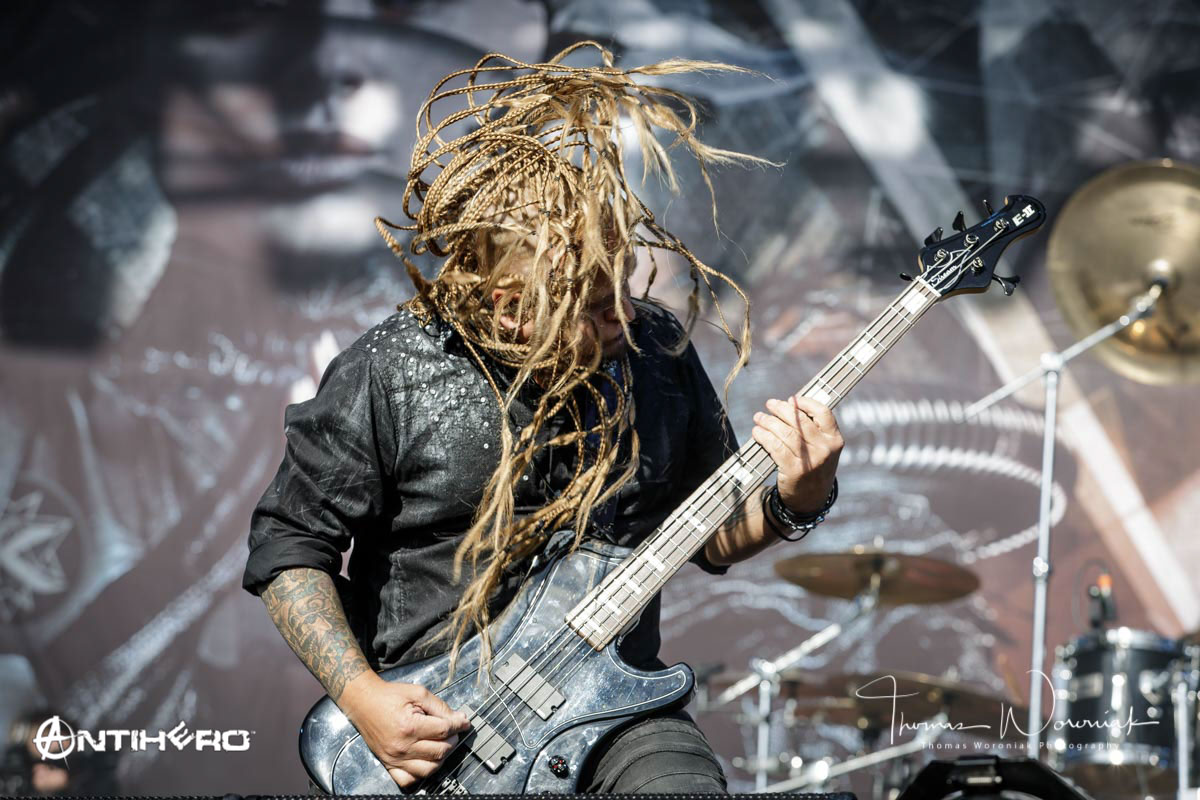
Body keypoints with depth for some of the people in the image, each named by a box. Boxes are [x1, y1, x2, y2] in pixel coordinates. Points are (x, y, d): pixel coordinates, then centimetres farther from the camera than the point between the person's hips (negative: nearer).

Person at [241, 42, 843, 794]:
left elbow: (710, 535, 15)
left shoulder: (656, 352, 3)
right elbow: (287, 544, -1)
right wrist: (362, 696, -12)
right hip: (430, 722, -2)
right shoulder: (389, 377, -9)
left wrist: (795, 500, -5)